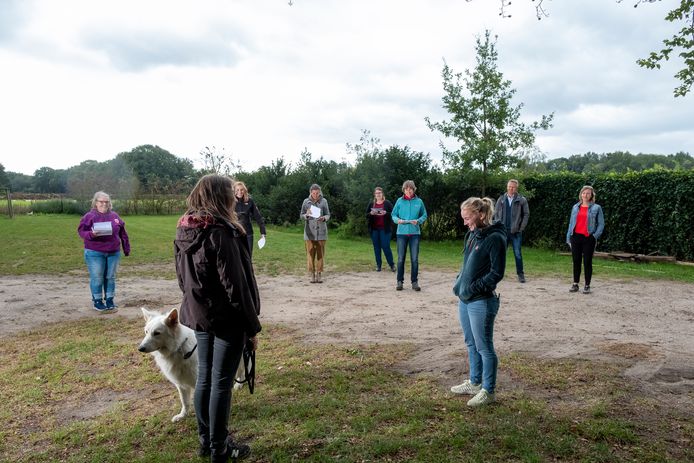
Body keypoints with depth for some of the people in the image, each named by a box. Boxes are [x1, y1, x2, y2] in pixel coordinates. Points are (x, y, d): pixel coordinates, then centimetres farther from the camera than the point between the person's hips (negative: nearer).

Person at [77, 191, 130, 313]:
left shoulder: (114, 216, 10)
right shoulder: (89, 216, -3)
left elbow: (122, 233, 14)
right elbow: (81, 231, -5)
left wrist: (126, 248, 13)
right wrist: (91, 234, -25)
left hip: (113, 253, 4)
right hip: (95, 253, -4)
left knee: (111, 277, 9)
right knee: (97, 278, 1)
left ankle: (110, 301, 19)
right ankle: (97, 302, 12)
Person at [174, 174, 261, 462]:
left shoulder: (184, 231, 3)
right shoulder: (221, 233, -22)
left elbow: (182, 276, 13)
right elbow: (235, 285, -21)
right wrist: (253, 326, -12)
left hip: (197, 315, 8)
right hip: (227, 319, -8)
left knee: (204, 377, 17)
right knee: (221, 383, 4)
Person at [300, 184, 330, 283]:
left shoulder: (324, 201, 4)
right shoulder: (306, 202, 4)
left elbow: (328, 215, 6)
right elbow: (301, 215, 7)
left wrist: (324, 218, -16)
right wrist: (306, 215, -16)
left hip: (321, 231, 0)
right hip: (309, 231, 0)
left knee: (320, 254, 2)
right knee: (310, 253, -1)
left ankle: (319, 274, 10)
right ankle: (312, 274, 6)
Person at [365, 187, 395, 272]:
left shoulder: (387, 203, 1)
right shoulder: (371, 203, 10)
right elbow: (366, 215, 10)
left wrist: (386, 213, -20)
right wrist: (371, 213, -11)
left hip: (384, 229, -3)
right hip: (374, 229, 3)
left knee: (386, 246, -6)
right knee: (376, 247, 6)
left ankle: (391, 264, 8)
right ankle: (378, 265, 14)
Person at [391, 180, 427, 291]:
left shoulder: (419, 201, 2)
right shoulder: (399, 201, 1)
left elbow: (424, 215, 9)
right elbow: (393, 215, 7)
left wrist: (418, 221, -10)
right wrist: (398, 220, -13)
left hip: (414, 233, 0)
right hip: (401, 233, 0)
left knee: (415, 259, 2)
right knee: (401, 258, 3)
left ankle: (414, 282, 13)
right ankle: (400, 281, 14)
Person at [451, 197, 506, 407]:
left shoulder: (495, 238, -16)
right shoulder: (472, 235, 9)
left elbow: (496, 273, -17)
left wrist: (473, 288, -17)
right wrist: (459, 283, 6)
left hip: (482, 302, -9)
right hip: (465, 299, 9)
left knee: (484, 347, 4)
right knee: (471, 344, 20)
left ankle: (488, 391, 18)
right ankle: (474, 382, 35)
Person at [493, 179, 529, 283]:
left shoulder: (522, 200, 0)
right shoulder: (501, 199, 7)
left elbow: (526, 214, 0)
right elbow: (496, 213, 9)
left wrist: (521, 228, -6)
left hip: (516, 232, -2)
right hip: (503, 231, 2)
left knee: (518, 254, 0)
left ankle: (520, 274, 9)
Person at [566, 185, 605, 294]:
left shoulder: (596, 208, 0)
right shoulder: (575, 207, 10)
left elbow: (601, 224, 0)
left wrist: (596, 236, -11)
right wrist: (568, 237, 9)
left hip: (588, 238, -3)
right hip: (576, 237, 3)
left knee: (587, 262, 2)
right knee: (576, 261, 8)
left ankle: (587, 286, 10)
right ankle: (575, 284, 16)